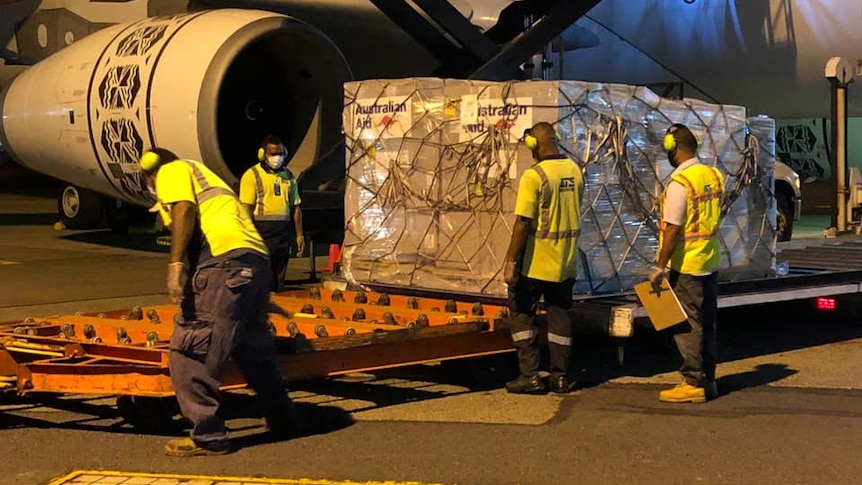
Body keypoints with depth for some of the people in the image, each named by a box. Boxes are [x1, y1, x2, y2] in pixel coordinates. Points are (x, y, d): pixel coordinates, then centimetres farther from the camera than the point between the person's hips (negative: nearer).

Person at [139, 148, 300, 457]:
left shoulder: (170, 171, 14)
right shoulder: (202, 174, 38)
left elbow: (184, 210, -8)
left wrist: (175, 264, -18)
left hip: (223, 259, -9)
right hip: (257, 260, 9)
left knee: (189, 353, -5)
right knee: (255, 348, 23)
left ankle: (208, 437, -4)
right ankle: (282, 419, 36)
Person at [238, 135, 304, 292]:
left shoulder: (288, 176, 14)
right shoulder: (252, 175, -4)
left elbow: (296, 208, 18)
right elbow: (247, 209, -8)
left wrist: (299, 234, 13)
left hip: (283, 235, 6)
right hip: (262, 233, -5)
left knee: (279, 281, 11)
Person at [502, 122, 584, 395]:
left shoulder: (534, 175, -18)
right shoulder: (574, 171, 4)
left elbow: (523, 222, -20)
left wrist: (511, 260, -15)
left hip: (535, 262, -6)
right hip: (566, 262, 6)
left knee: (520, 315, 6)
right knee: (560, 316, 13)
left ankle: (530, 376, 2)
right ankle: (560, 377, 16)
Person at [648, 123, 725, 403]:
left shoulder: (679, 183, -18)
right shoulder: (714, 176, 7)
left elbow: (673, 229, -20)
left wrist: (660, 267, -16)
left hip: (686, 266, -8)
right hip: (710, 263, 8)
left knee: (687, 326, -1)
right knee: (706, 324, 14)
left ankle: (694, 383, 1)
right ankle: (708, 380, 20)